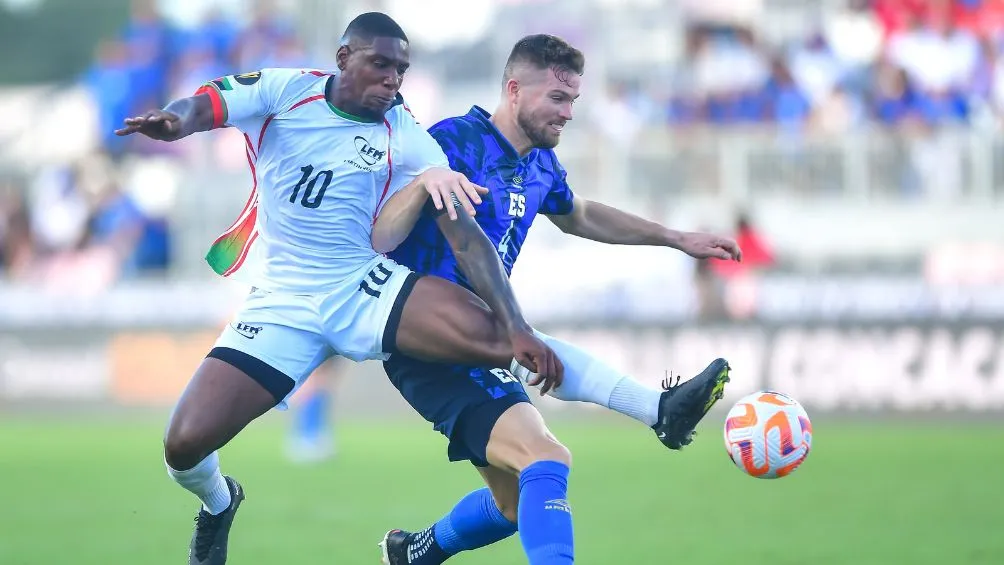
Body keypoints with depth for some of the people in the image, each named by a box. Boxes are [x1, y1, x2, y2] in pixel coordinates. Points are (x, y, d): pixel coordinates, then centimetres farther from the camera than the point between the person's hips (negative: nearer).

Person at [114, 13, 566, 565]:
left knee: (496, 339, -27)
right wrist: (173, 121, -44)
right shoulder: (284, 91, -3)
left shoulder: (407, 137, -4)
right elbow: (200, 107, -17)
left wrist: (518, 328, -18)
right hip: (282, 305, 0)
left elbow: (466, 234, -8)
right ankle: (219, 503, 24)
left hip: (366, 288, 0)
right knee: (186, 445, -14)